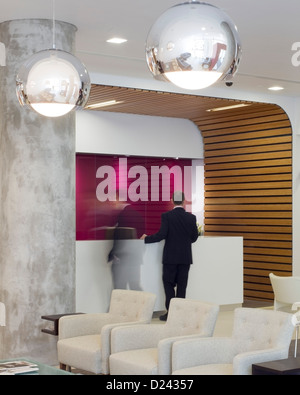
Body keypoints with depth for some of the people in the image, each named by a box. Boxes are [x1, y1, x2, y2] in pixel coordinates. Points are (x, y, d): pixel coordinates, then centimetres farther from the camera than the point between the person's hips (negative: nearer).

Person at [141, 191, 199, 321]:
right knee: (182, 284, 8)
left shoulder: (167, 216, -10)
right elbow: (194, 237, 6)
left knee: (168, 283, 6)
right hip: (186, 257, 3)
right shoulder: (191, 217, 0)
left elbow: (161, 235, -16)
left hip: (170, 257, -3)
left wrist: (146, 238, -1)